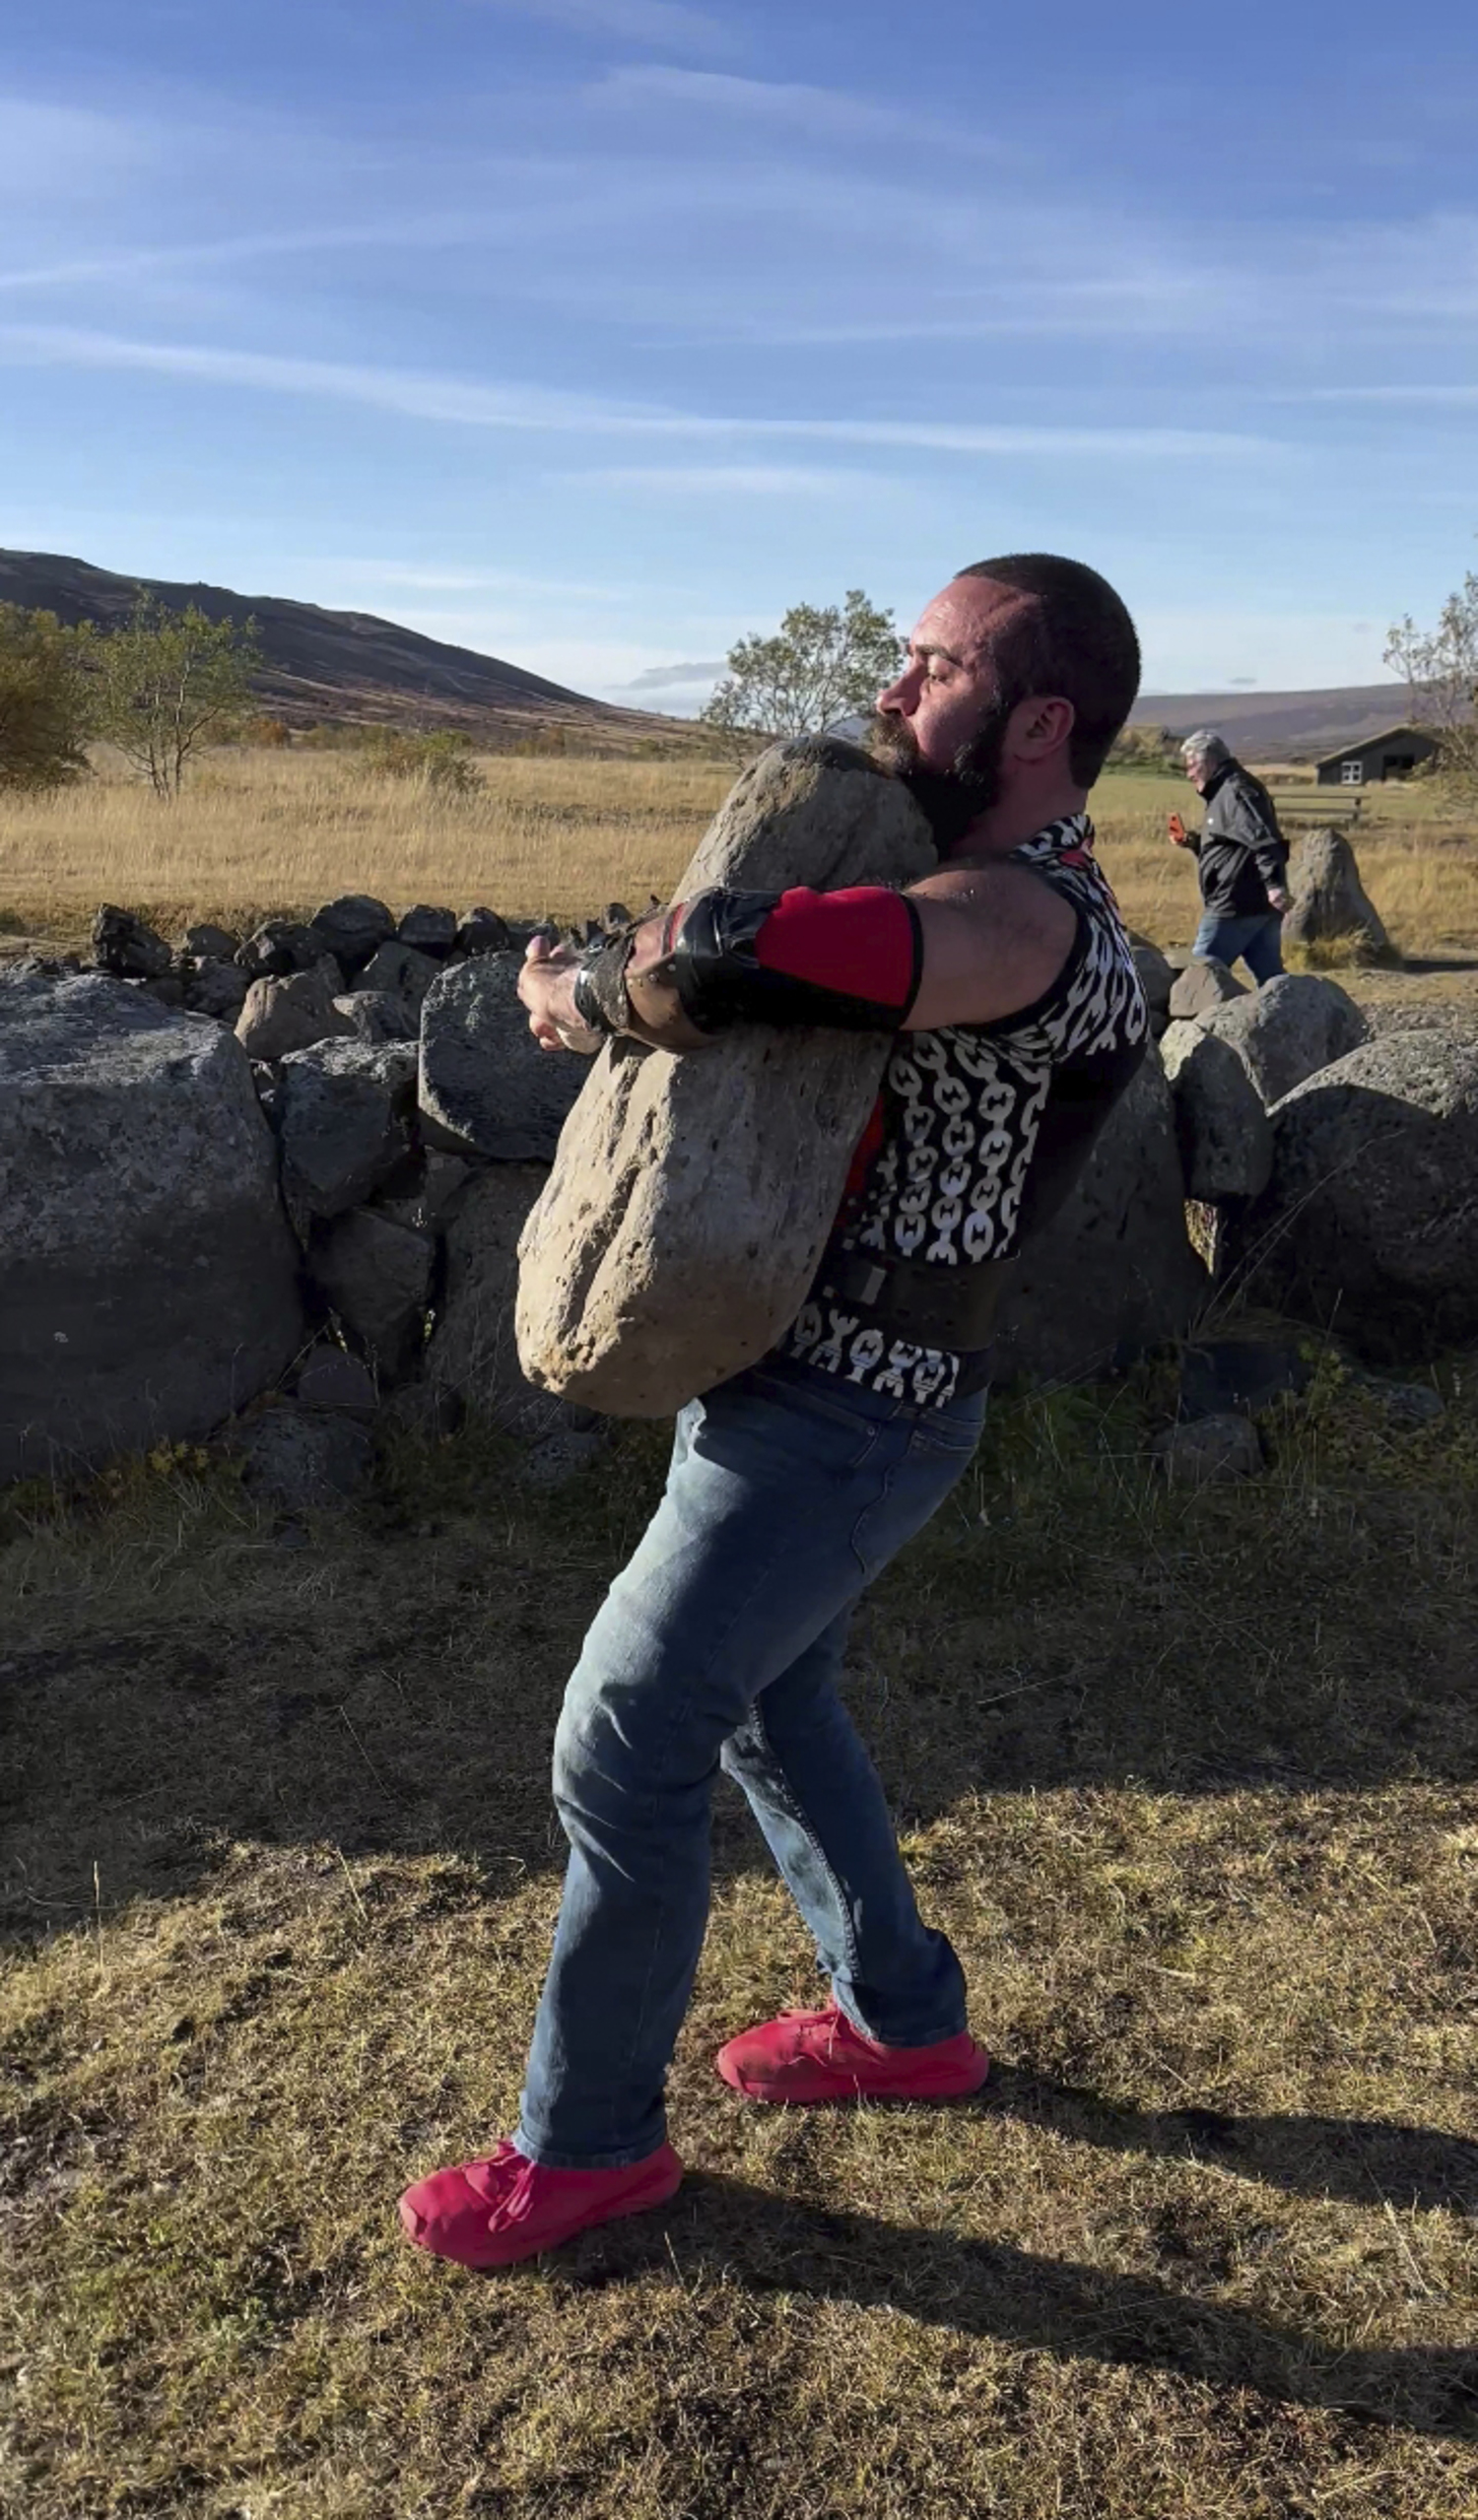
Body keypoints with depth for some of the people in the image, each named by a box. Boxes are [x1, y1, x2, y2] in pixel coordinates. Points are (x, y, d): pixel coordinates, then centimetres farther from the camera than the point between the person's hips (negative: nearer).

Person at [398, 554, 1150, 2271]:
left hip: (841, 1419, -10)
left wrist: (580, 1000, -18)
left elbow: (728, 966, -39)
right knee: (766, 1708, 23)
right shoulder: (978, 884, 9)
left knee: (624, 1749, 0)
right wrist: (675, 965, -4)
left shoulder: (1024, 921, -24)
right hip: (787, 1363, 10)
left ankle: (590, 2141, 22)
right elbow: (781, 949, 19)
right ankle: (905, 2022, 41)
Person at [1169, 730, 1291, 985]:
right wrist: (1193, 842, 17)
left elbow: (1265, 840, -23)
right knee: (1271, 979, 8)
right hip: (1260, 906, 10)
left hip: (1235, 907, -10)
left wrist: (1274, 884, -31)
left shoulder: (1235, 791, -12)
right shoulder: (1226, 792, 20)